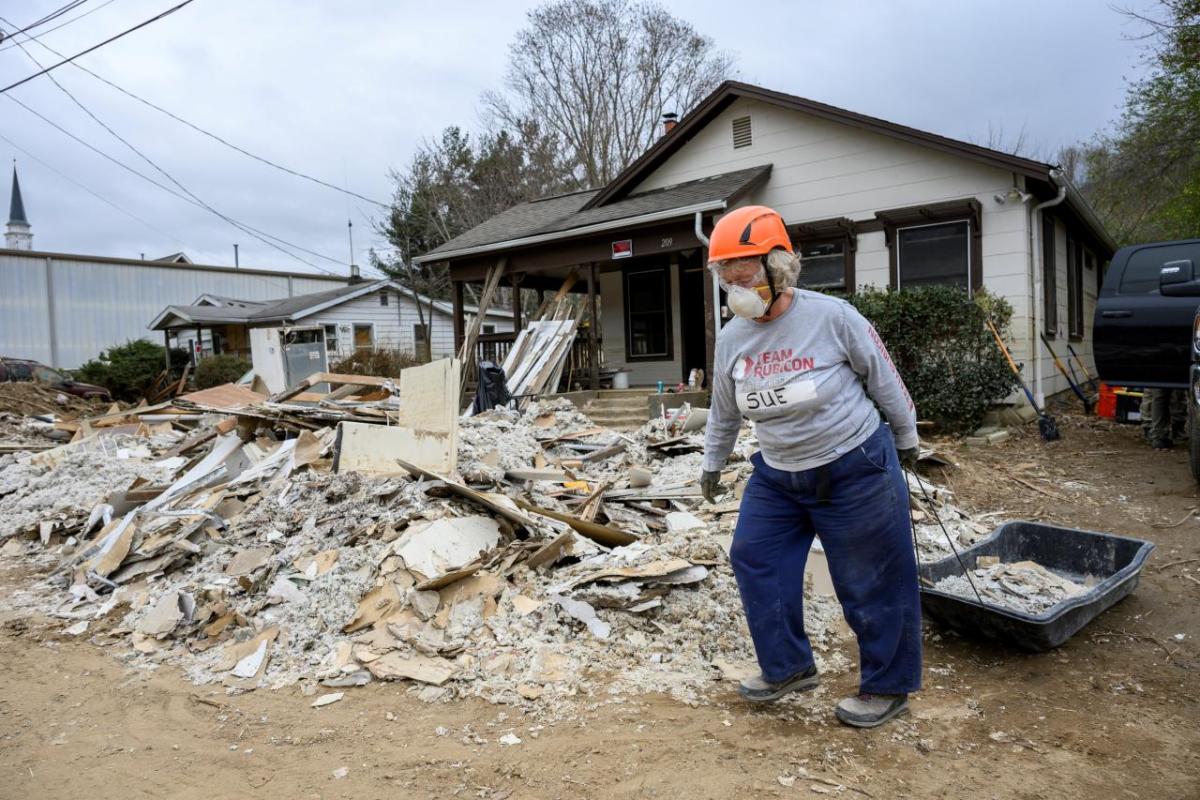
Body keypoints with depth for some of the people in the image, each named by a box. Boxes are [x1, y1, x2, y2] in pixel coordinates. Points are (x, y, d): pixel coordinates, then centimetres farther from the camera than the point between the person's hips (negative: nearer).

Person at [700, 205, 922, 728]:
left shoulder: (832, 316, -17)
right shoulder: (731, 338, -3)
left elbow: (884, 379, -4)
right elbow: (723, 410, 12)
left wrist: (906, 438, 7)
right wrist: (712, 463, 22)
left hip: (856, 470, -5)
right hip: (777, 477, 5)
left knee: (872, 583, 5)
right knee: (754, 560, 6)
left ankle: (887, 687, 26)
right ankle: (788, 667, 26)